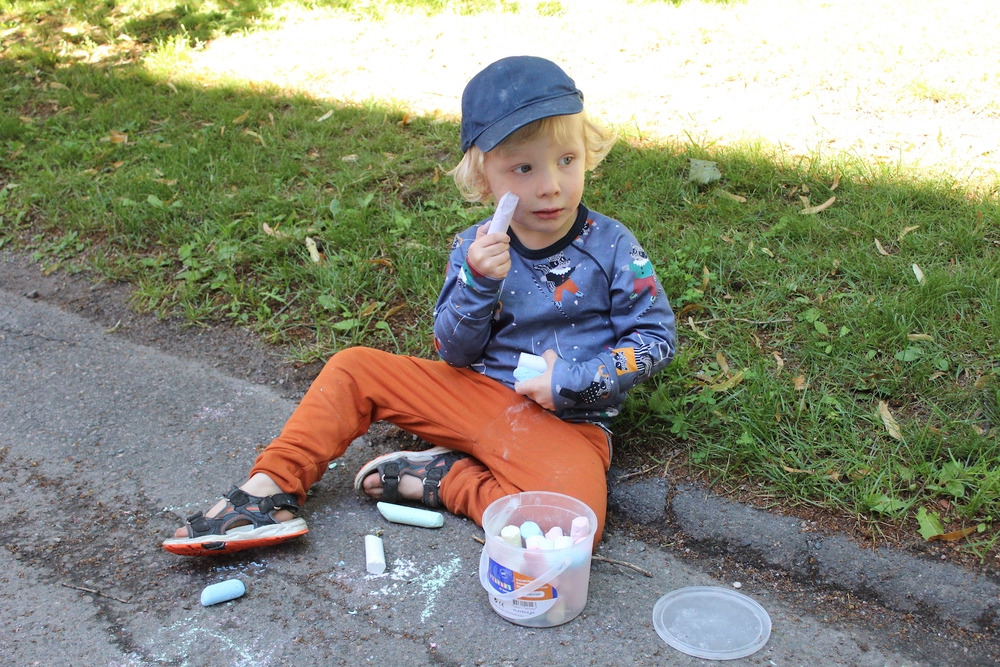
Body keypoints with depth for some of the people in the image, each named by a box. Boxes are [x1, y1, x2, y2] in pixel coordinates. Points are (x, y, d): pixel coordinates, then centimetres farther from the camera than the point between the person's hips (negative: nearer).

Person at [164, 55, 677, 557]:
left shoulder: (611, 247, -10)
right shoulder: (474, 249, -2)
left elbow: (656, 336, -4)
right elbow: (453, 353, -2)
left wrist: (571, 380, -17)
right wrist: (477, 283, -21)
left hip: (564, 422, -3)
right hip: (476, 390, 4)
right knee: (353, 369, -2)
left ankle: (443, 478, -14)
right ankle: (270, 491, -2)